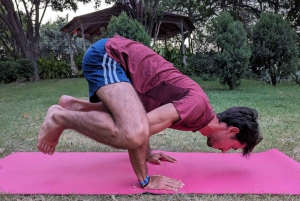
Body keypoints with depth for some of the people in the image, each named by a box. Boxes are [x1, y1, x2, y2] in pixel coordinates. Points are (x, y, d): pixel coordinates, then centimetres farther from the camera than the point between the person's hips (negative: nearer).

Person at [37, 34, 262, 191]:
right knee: (133, 133, -27)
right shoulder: (198, 105, -18)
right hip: (107, 55, -9)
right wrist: (145, 180, -16)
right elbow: (137, 131, -28)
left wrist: (147, 154, 25)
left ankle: (74, 105, 25)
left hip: (115, 57, 9)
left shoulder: (192, 109, 11)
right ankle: (61, 117, -7)